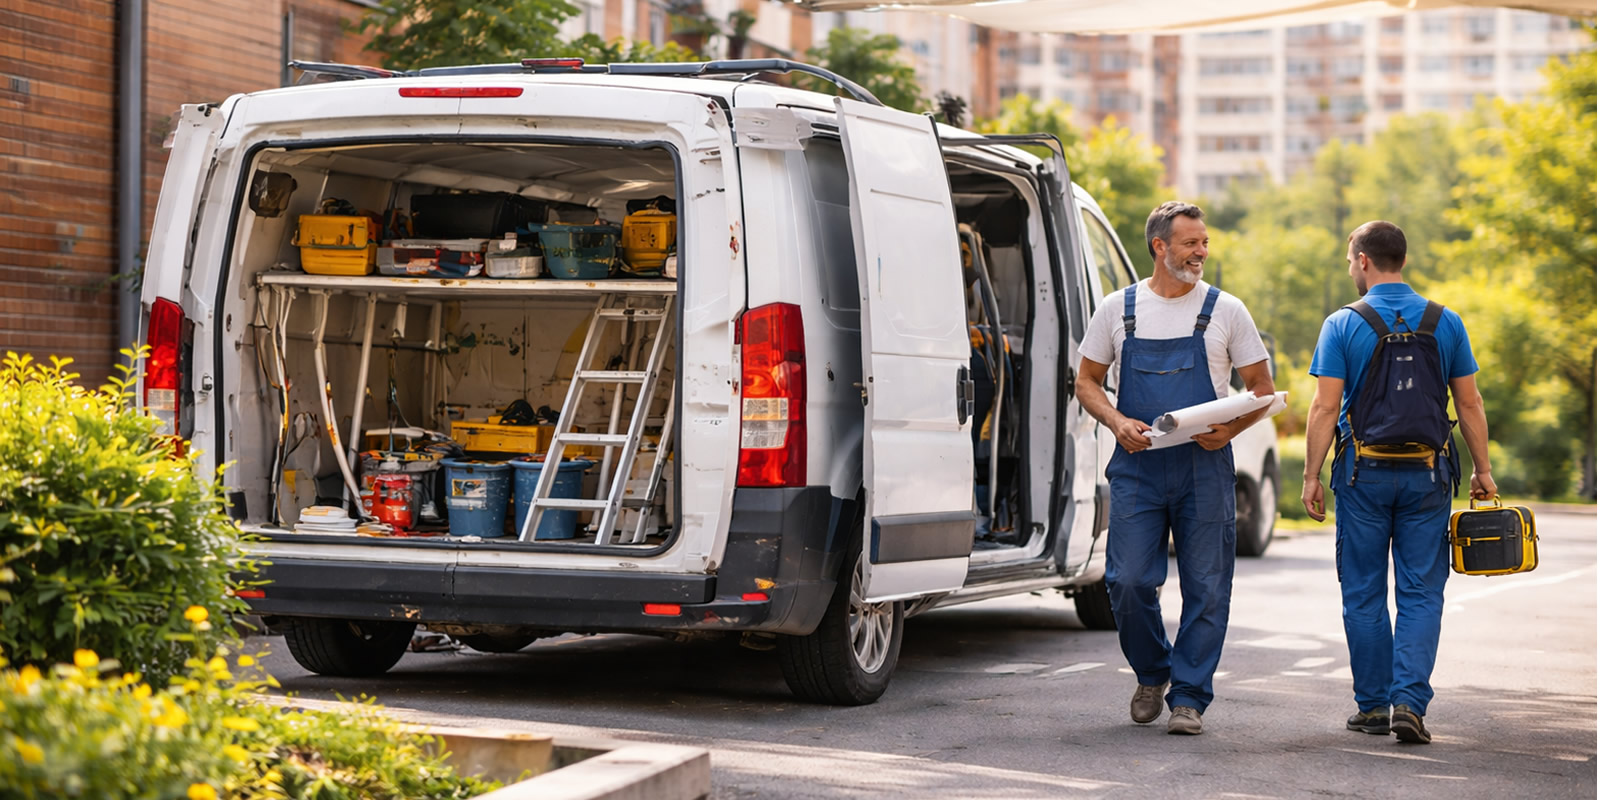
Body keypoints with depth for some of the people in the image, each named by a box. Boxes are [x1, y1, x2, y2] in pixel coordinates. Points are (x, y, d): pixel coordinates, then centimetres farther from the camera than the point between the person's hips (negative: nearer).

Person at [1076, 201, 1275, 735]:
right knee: (1128, 581, -6)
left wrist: (1231, 428, -11)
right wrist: (1117, 422, -7)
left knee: (1206, 589, -1)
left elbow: (1262, 390, 8)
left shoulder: (1225, 311, 4)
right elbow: (1087, 381, 12)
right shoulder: (1119, 309, 6)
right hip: (1137, 466, 0)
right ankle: (1152, 675, 20)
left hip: (1204, 467, 0)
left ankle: (1188, 697, 10)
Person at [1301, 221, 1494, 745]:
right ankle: (1410, 702, -9)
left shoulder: (1342, 324, -4)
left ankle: (1373, 706, 11)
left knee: (1365, 594, 8)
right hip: (1426, 474, 1)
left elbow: (1325, 407, -8)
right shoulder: (1446, 322, 3)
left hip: (1364, 473, -1)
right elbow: (1469, 404, 4)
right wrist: (1482, 470, 12)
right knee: (1421, 594, 4)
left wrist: (1312, 476, -2)